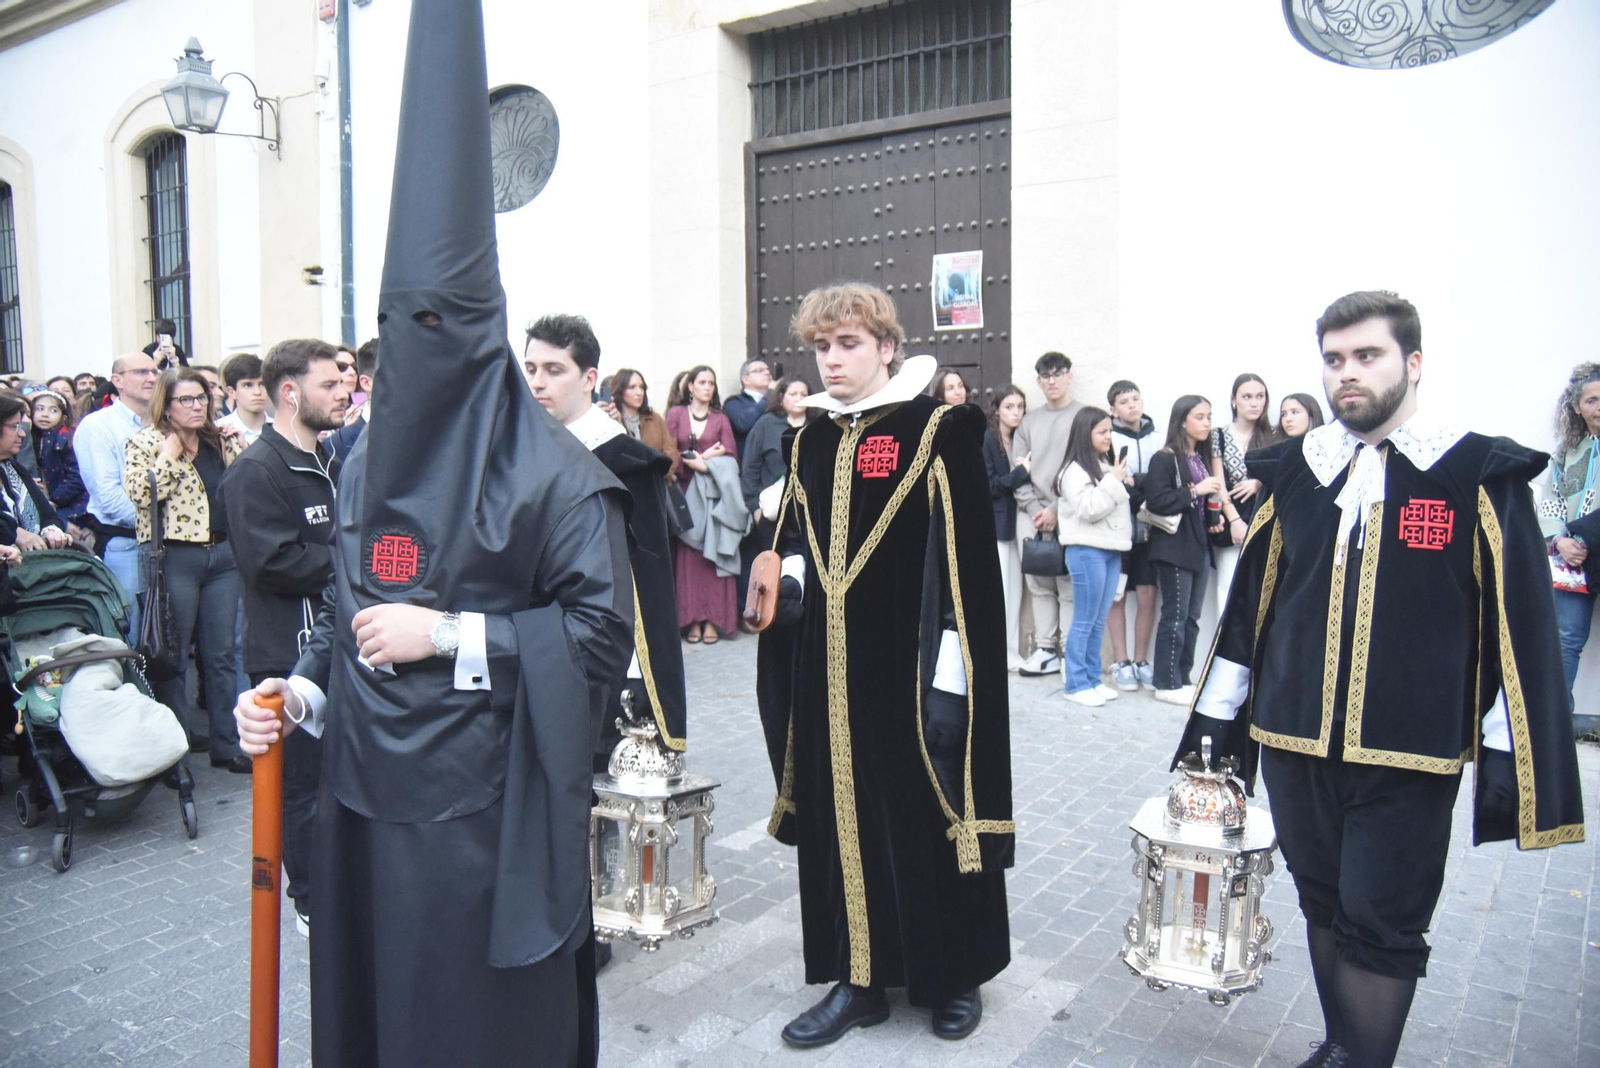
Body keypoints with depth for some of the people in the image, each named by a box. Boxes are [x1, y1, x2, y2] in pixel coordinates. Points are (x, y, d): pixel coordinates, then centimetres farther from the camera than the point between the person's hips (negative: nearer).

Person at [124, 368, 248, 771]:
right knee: (172, 658, 4)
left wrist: (237, 440, 1)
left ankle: (226, 744, 17)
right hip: (175, 559, -5)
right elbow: (139, 493, -17)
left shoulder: (221, 442, 12)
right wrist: (172, 452, -13)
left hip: (223, 555, 5)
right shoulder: (146, 443, -2)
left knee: (222, 654, 9)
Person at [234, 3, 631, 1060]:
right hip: (367, 792, 6)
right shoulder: (367, 464, 9)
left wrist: (447, 635, -17)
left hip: (483, 805, -6)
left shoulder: (549, 469, -12)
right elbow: (344, 607, 16)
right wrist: (299, 690, -1)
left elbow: (604, 623, -14)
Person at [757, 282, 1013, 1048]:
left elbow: (964, 557, -12)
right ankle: (857, 978, 26)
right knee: (840, 816, 11)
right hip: (829, 669, 6)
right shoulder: (812, 440, 10)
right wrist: (791, 574, -3)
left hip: (908, 664, -5)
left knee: (927, 815, 5)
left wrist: (950, 679, -17)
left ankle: (954, 977, 27)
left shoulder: (940, 431, -8)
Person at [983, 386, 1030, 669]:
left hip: (1014, 524, 6)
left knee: (1014, 591, 7)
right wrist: (1021, 472, -15)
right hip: (993, 524, -6)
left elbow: (1025, 480, 15)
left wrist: (1027, 470, -5)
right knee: (998, 592, -5)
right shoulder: (986, 439, -7)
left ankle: (1012, 652, 14)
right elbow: (987, 486, -12)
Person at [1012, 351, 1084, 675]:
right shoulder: (1028, 421, 15)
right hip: (1032, 516, 4)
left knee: (1069, 586, -5)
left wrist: (1056, 510, -11)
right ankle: (1045, 649, 14)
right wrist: (1034, 508, -5)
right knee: (1039, 585, 7)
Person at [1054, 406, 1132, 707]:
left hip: (1112, 550, 8)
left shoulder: (1106, 466, 16)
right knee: (1083, 622, -4)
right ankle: (1076, 684, 2)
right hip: (1087, 551, -8)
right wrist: (1113, 482, -14)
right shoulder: (1074, 471, -10)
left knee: (1099, 623, 11)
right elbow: (1089, 509, -19)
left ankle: (1092, 680, 18)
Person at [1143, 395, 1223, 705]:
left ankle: (1182, 678, 18)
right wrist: (1194, 491, -19)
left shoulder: (1202, 459, 14)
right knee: (1175, 617, -4)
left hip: (1200, 546, 8)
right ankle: (1167, 684, 4)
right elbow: (1156, 502, -19)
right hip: (1174, 547, -7)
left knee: (1192, 617, 10)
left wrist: (1216, 516, 7)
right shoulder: (1164, 459, -8)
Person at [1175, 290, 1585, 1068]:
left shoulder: (1479, 477, -5)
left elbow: (1520, 626, -5)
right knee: (1324, 905, 17)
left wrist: (1507, 756, -7)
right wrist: (1217, 715, 10)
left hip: (1407, 753, -4)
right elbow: (1251, 602, 8)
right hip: (1297, 741, 4)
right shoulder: (1295, 472, 5)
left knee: (1381, 923, 5)